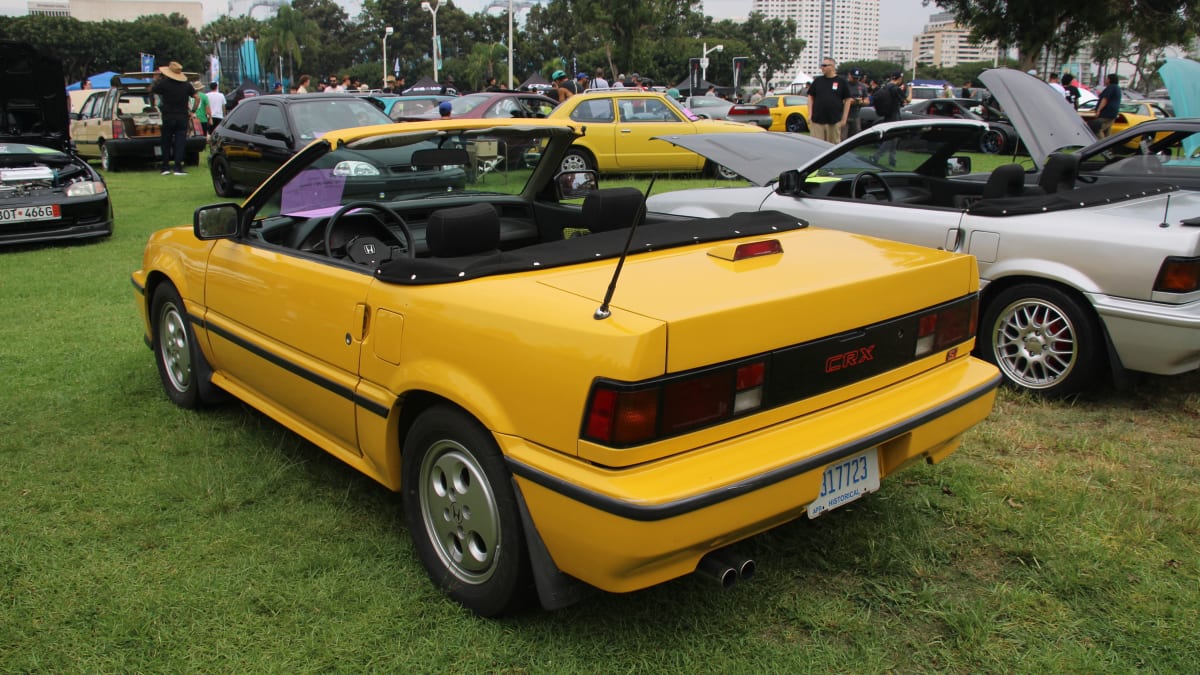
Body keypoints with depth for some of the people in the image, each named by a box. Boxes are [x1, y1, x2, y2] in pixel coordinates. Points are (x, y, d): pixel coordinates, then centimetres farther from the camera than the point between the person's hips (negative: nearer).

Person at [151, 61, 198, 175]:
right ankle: (178, 168, -7)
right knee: (180, 143, 0)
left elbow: (151, 90, 8)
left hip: (168, 117, -1)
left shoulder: (163, 83, -6)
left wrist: (156, 79, 19)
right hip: (182, 117, 1)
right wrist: (192, 111, 6)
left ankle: (165, 167, 13)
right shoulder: (186, 85, 1)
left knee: (166, 143, 11)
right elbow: (197, 97, 0)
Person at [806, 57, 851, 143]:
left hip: (834, 121, -1)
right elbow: (810, 97, 12)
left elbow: (847, 100, 5)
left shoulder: (841, 82, 3)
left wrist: (844, 118, 0)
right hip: (817, 120, 1)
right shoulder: (817, 81, 9)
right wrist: (810, 114, 3)